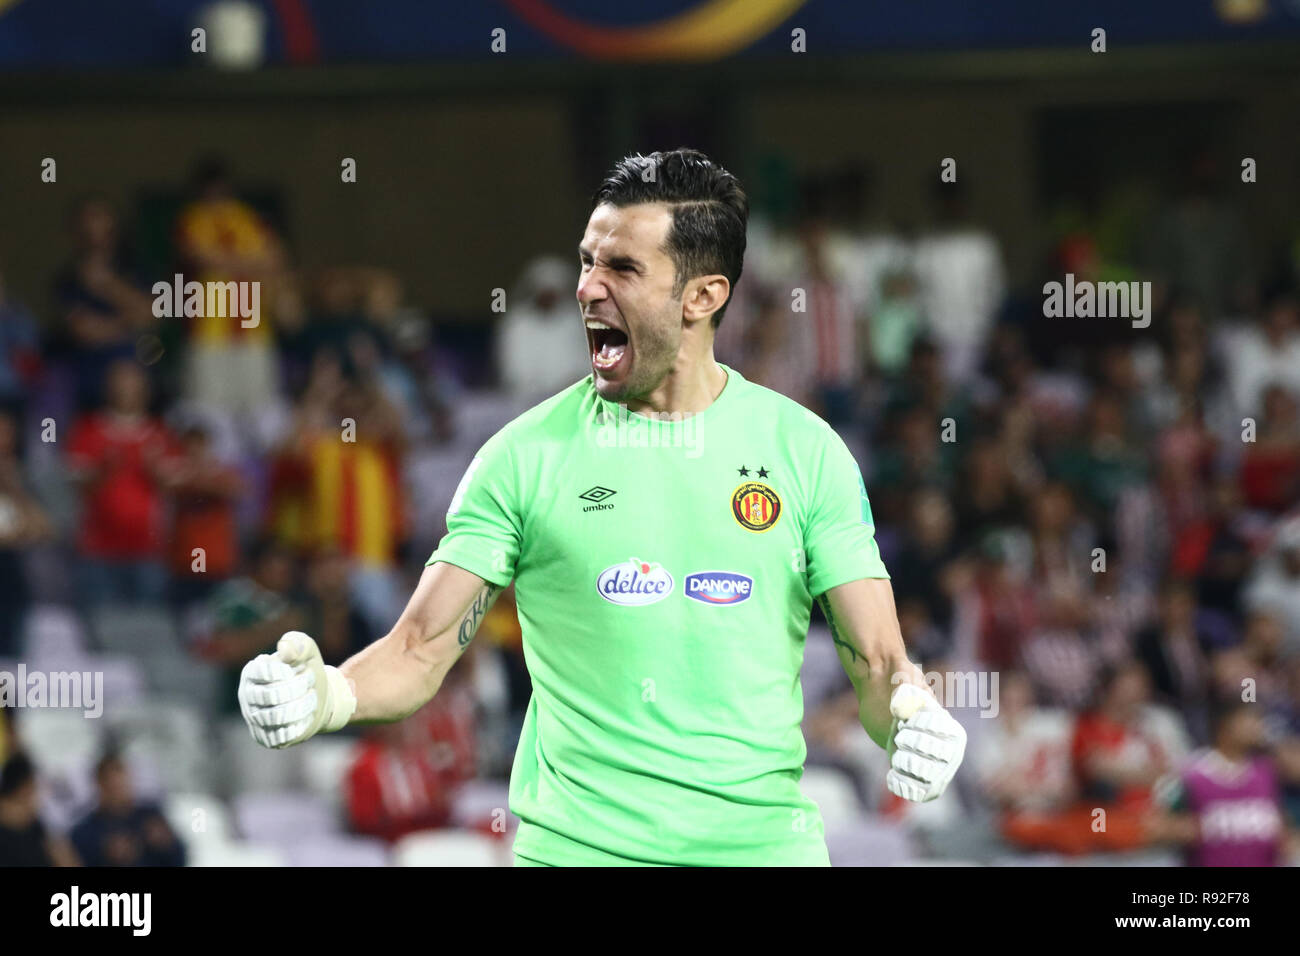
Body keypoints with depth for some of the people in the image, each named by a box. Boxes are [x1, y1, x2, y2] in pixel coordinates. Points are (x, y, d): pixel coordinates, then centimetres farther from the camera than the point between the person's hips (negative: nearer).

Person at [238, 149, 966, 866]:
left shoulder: (805, 449, 1)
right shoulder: (526, 453, -1)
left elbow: (878, 660, 0)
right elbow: (422, 649, -2)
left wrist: (913, 718, -22)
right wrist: (328, 695, -21)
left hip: (763, 840, 1)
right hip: (574, 844, 0)